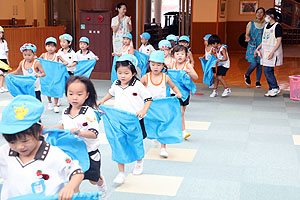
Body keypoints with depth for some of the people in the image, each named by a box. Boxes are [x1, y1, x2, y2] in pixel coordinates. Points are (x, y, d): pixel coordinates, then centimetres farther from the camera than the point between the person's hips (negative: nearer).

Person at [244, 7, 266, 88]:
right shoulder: (251, 24, 3)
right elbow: (247, 34, 1)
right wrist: (247, 38, -22)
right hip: (252, 47, -2)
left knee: (259, 65, 3)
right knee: (254, 64, -13)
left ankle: (258, 81, 16)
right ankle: (247, 75, 17)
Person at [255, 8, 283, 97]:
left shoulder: (277, 26, -10)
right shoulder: (266, 26, 15)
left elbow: (279, 41, -14)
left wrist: (272, 52, -21)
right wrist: (257, 48, 18)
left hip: (272, 52, -8)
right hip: (265, 51, 8)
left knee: (267, 71, -11)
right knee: (269, 71, 8)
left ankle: (275, 88, 0)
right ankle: (272, 89, 14)